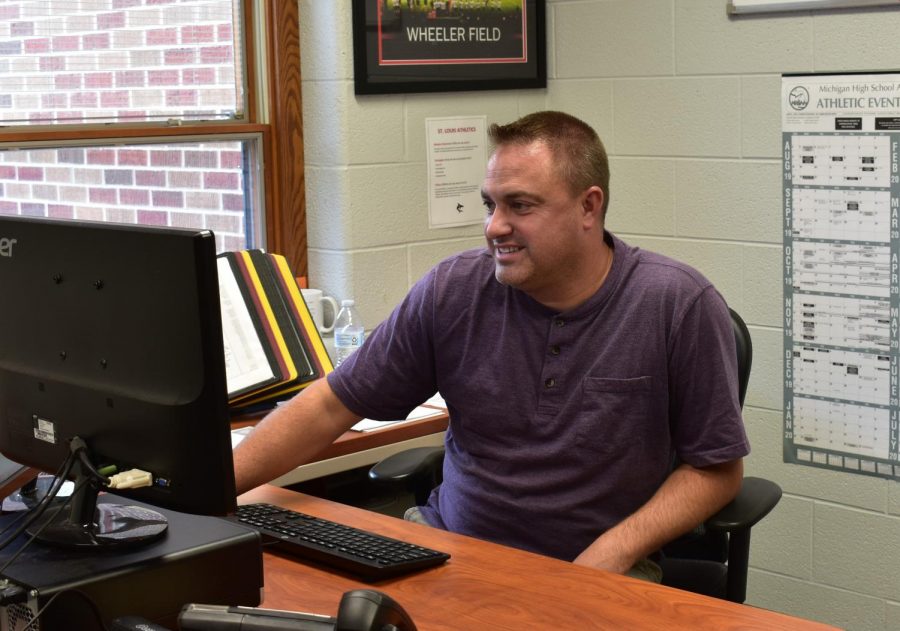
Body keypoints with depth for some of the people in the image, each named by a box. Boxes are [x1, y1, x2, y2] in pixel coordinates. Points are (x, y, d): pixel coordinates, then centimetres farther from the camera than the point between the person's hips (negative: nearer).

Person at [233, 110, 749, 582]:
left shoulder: (681, 306, -9)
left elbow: (717, 467, -3)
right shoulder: (452, 291, -2)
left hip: (599, 568, -2)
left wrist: (614, 552, -17)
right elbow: (331, 405, 1)